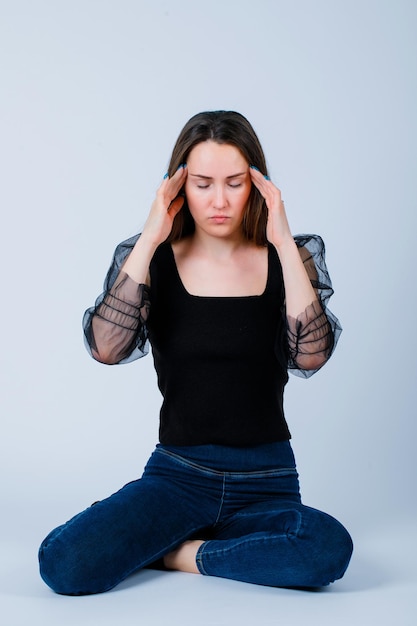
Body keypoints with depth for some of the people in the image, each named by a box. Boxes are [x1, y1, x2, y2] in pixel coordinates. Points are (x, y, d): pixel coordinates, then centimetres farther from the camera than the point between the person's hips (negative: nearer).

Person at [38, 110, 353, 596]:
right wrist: (149, 240, -17)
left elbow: (311, 356, -16)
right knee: (64, 564, -24)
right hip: (177, 475, -1)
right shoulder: (148, 259, 0)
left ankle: (171, 551, -7)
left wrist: (284, 244, -17)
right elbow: (106, 349, -18)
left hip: (265, 481, 1)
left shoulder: (290, 258, 1)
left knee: (329, 548, -32)